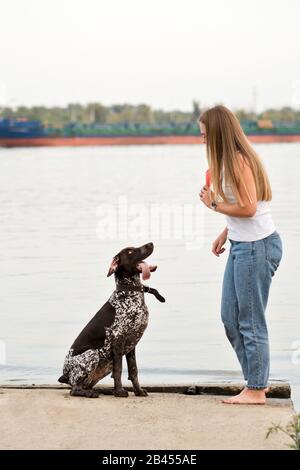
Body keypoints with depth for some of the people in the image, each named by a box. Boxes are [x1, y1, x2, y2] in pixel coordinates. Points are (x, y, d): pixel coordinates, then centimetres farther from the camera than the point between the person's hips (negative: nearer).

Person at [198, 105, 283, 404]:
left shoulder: (239, 161, -17)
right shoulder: (231, 160, 13)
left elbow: (248, 208, -22)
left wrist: (214, 204, -10)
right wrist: (225, 233, 15)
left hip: (257, 247, -10)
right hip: (242, 245, 10)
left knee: (251, 321, -2)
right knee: (230, 317, 14)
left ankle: (256, 390, 7)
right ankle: (257, 380, 23)